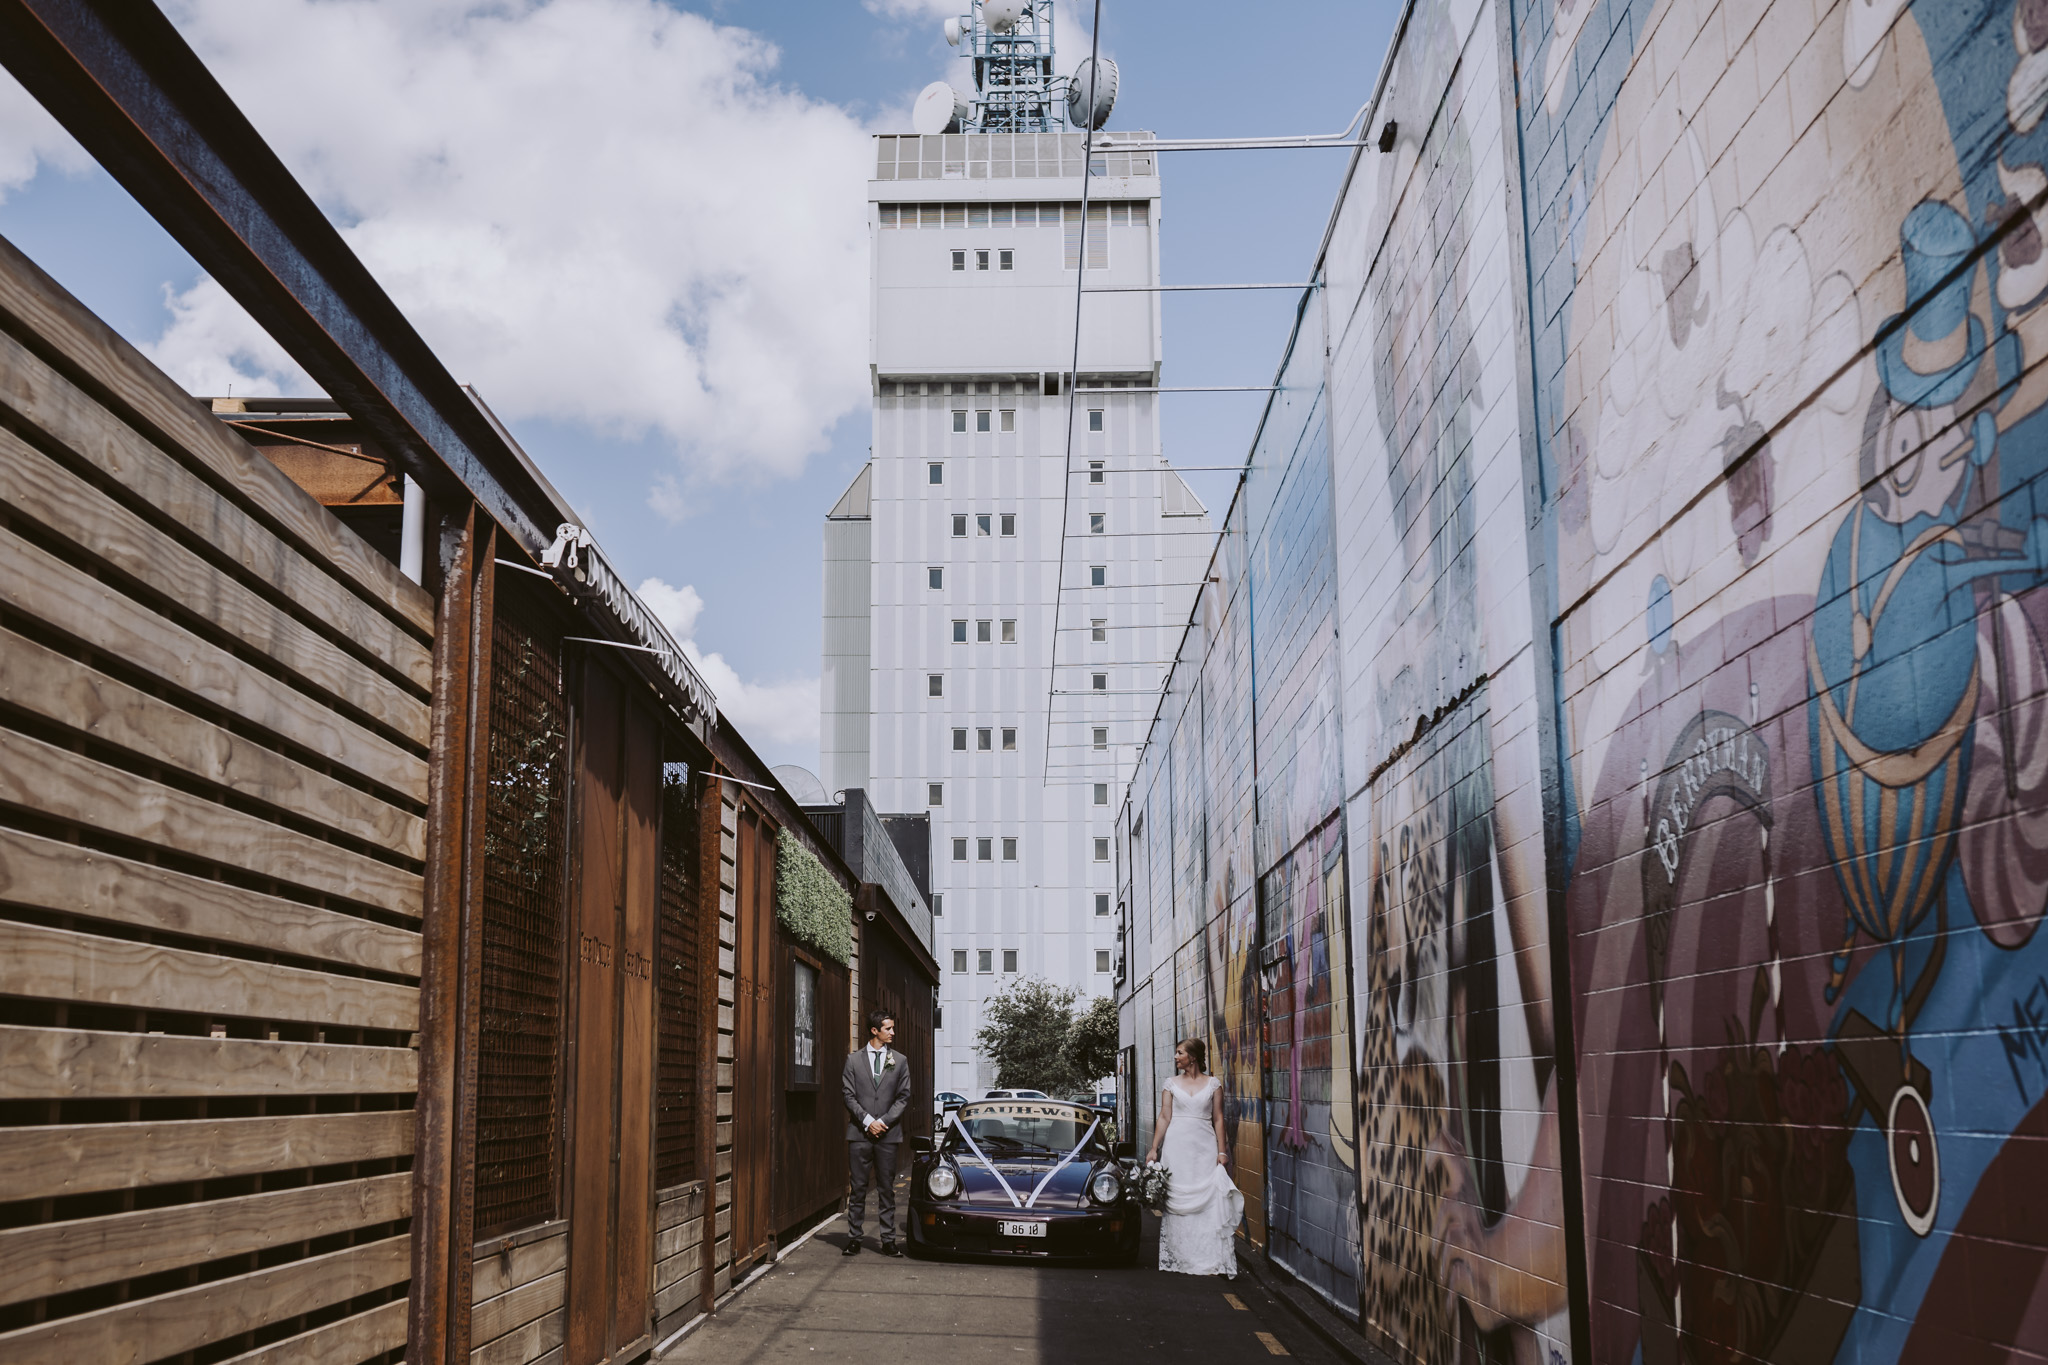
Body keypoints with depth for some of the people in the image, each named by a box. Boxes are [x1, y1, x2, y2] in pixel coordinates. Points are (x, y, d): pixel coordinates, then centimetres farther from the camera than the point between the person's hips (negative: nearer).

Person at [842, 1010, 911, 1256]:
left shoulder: (899, 1061, 7)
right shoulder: (854, 1059, 5)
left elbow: (904, 1097, 4)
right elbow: (848, 1095, 2)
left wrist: (883, 1121, -7)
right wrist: (867, 1121, -9)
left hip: (888, 1134, 1)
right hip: (859, 1134, -1)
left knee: (887, 1189, 3)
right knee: (858, 1188, 2)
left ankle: (888, 1241, 7)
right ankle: (854, 1240, 8)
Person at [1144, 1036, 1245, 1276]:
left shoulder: (1213, 1084, 6)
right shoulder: (1171, 1084, 9)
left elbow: (1218, 1119, 5)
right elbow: (1164, 1118, 8)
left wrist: (1222, 1151, -2)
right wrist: (1154, 1149, 1)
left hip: (1205, 1148, -1)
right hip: (1177, 1147, 1)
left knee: (1211, 1202, -7)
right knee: (1178, 1203, 0)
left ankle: (1214, 1259, -5)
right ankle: (1182, 1258, 6)